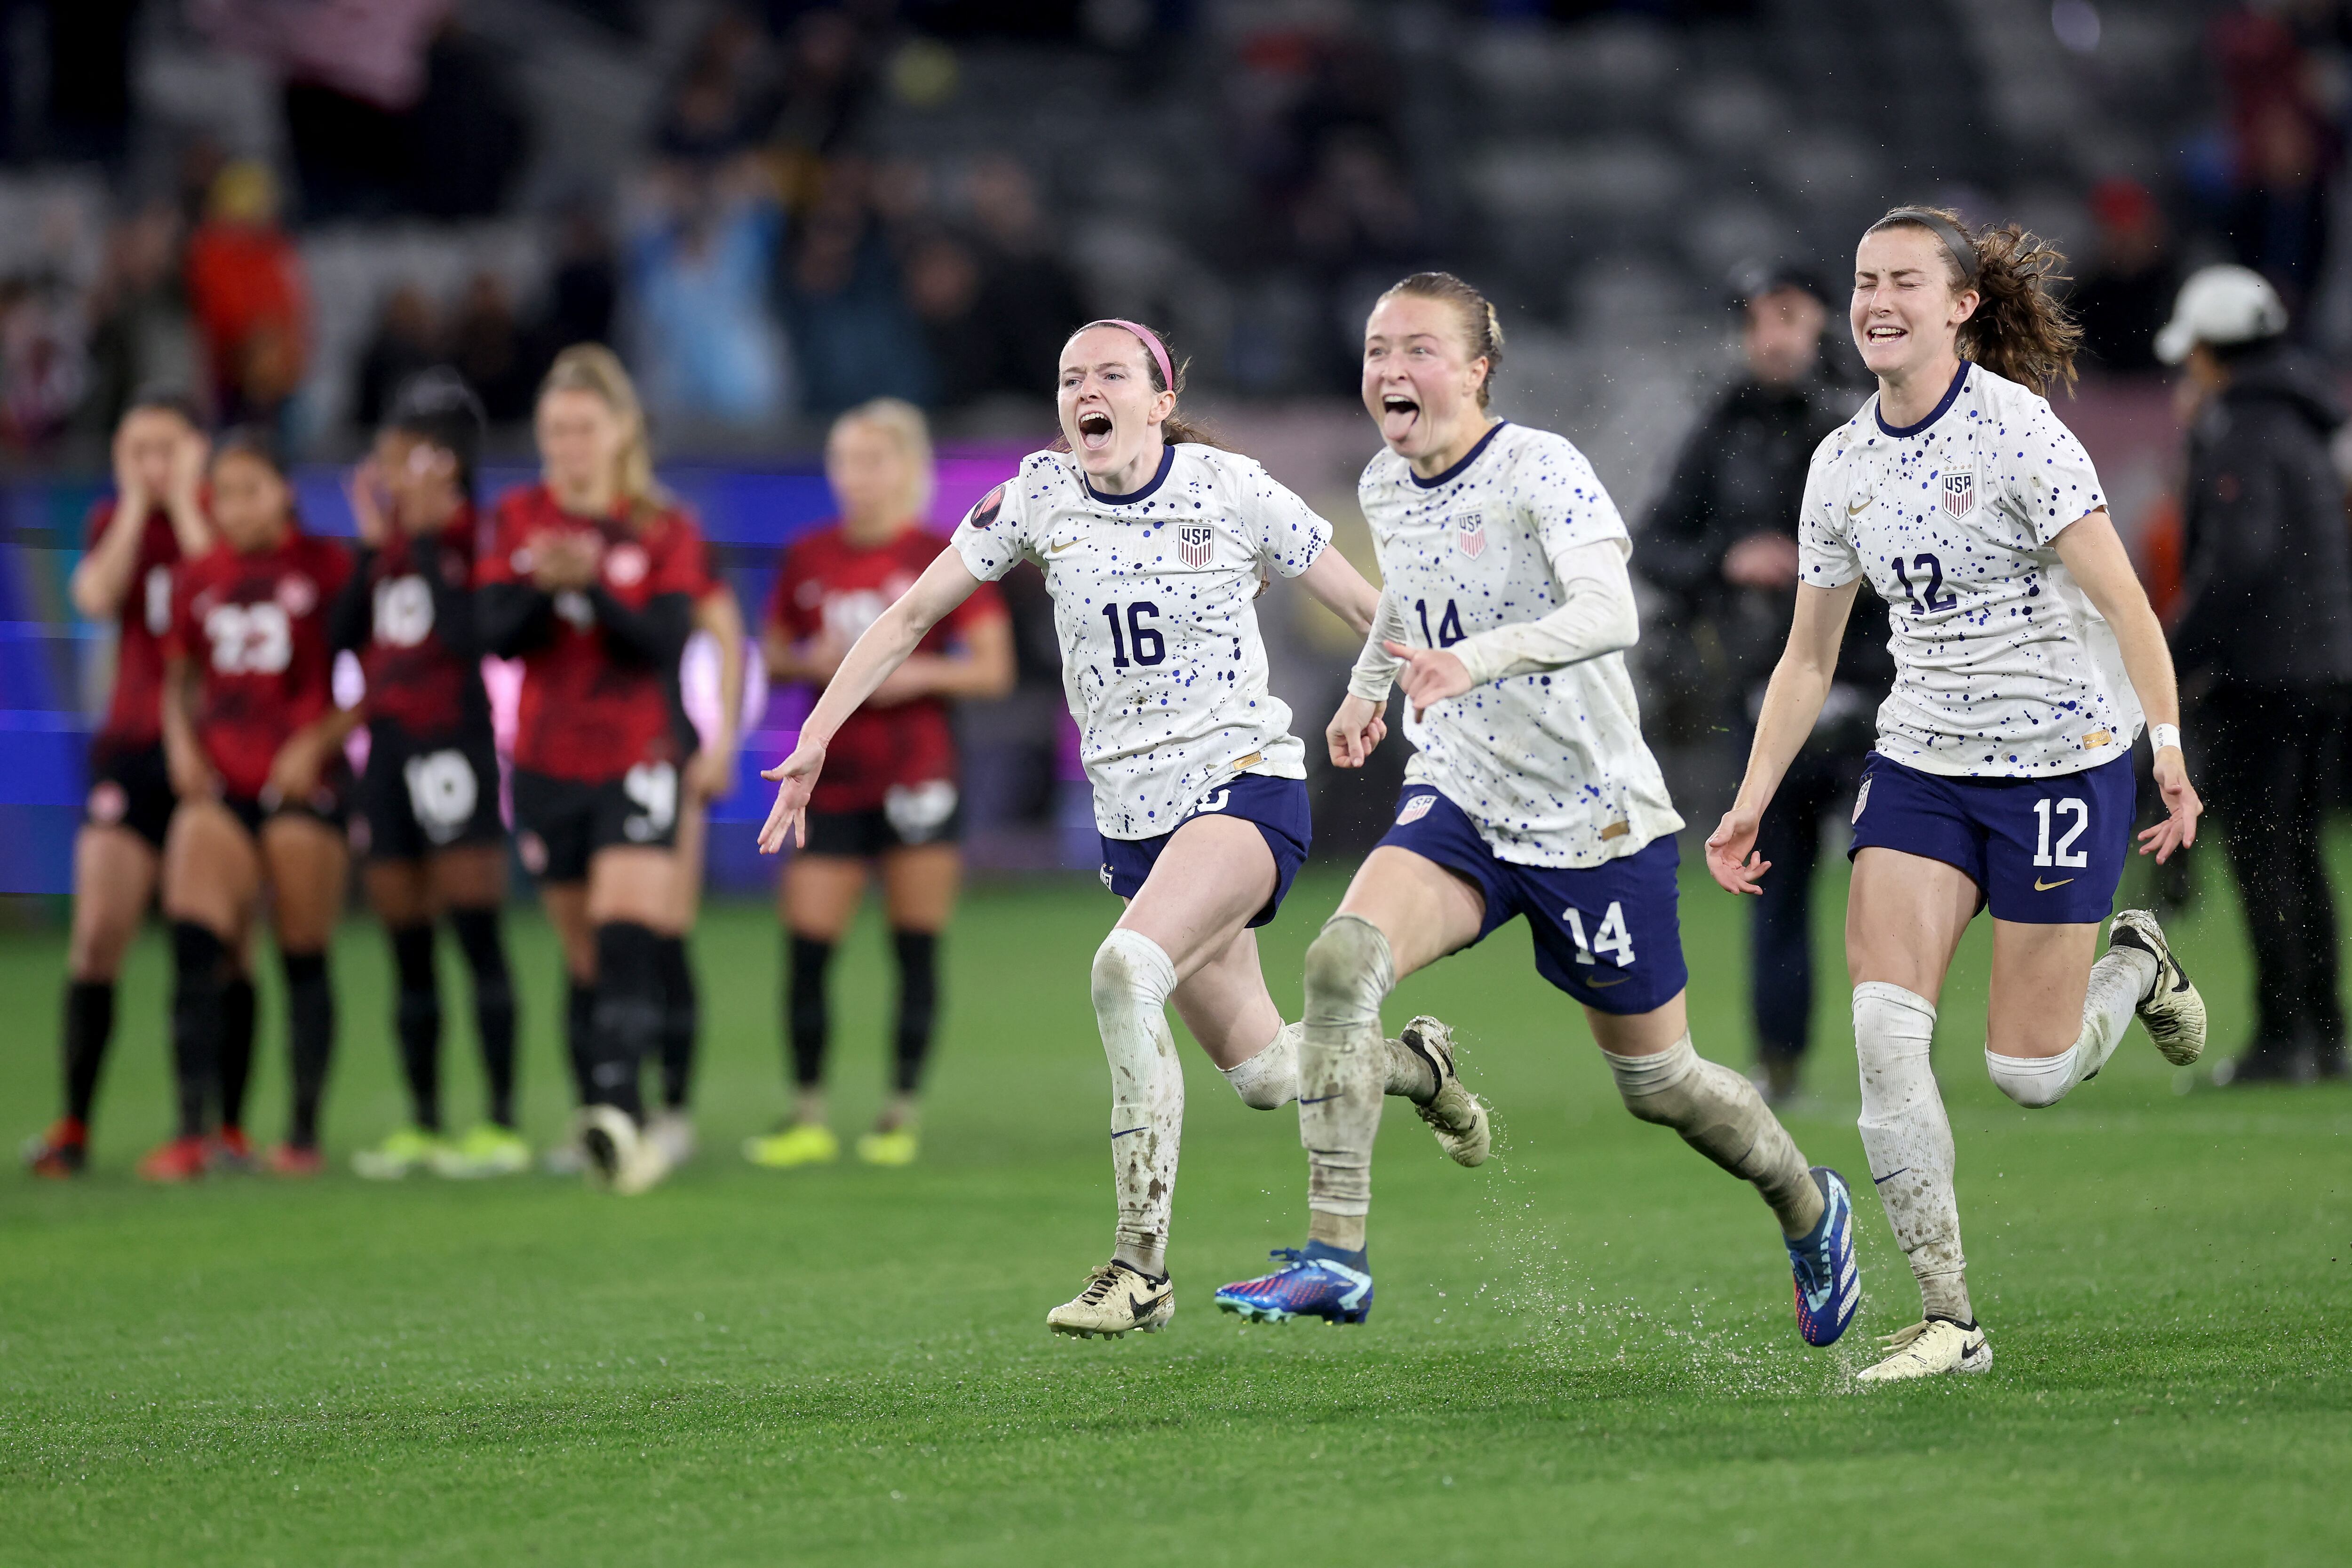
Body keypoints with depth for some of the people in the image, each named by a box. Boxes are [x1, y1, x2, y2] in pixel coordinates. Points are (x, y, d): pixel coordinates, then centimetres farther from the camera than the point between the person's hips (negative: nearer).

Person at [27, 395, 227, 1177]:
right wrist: (136, 503, -7)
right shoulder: (114, 521, 9)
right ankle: (73, 1124, -5)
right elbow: (97, 597, -11)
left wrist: (184, 502, -13)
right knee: (98, 931, -9)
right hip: (133, 748, 2)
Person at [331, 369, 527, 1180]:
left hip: (453, 741, -8)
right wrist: (370, 545, 3)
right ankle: (423, 1126, 16)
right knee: (406, 945, 10)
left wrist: (427, 543, -16)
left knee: (476, 932, -8)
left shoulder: (474, 535, -8)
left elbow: (469, 633, -20)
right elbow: (345, 636, 9)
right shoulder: (389, 538, 13)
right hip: (388, 745, 8)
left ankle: (502, 1125, -7)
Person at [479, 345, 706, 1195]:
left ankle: (615, 1108, -31)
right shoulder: (518, 519, 6)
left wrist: (593, 587, -28)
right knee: (586, 959, 8)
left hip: (636, 762, -3)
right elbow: (497, 634, -5)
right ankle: (614, 1129, 15)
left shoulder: (665, 532, 0)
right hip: (547, 765, 3)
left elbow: (666, 641, -13)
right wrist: (540, 587, -24)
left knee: (628, 939, -20)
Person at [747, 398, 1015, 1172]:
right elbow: (774, 655, 15)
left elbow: (994, 668, -3)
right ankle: (808, 1117, 7)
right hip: (831, 781, 3)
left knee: (916, 952, 0)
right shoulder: (807, 559, 7)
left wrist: (920, 672, -18)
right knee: (804, 950, -3)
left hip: (916, 780, -3)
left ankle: (900, 1113, 10)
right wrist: (812, 661, -6)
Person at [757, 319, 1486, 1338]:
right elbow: (912, 615, 5)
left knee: (1126, 968, -30)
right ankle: (1414, 1068, 43)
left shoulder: (1231, 491, -7)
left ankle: (1142, 1267, -25)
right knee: (1262, 1073, 8)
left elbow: (1376, 614, 1)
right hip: (1135, 817, 5)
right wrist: (817, 737, -3)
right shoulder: (1040, 495, 1)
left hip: (1247, 786, -5)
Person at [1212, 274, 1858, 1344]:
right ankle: (1335, 1257, -24)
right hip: (1457, 803, 5)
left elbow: (1610, 613, -35)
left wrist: (1482, 657, -49)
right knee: (1341, 960, -24)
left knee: (1655, 1080, 8)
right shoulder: (1384, 488, 3)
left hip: (1593, 815, -5)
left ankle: (1810, 1212, 39)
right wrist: (1366, 688, 19)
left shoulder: (1540, 470, -18)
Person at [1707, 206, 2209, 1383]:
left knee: (2028, 1073, -2)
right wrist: (1753, 799, 6)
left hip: (2063, 758, -5)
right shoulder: (1842, 465, 5)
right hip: (1921, 763, 5)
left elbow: (2122, 602, -16)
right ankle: (1948, 1320, -7)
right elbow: (1808, 657, 13)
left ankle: (2136, 966, 32)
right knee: (1884, 1030, -13)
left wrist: (2168, 748, -25)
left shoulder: (2016, 430, -14)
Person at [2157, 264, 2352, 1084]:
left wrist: (2179, 655, -17)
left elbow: (2240, 557, -22)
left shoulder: (2240, 434, -12)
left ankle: (2282, 1037, -9)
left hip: (2260, 675, -9)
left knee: (2260, 854, -6)